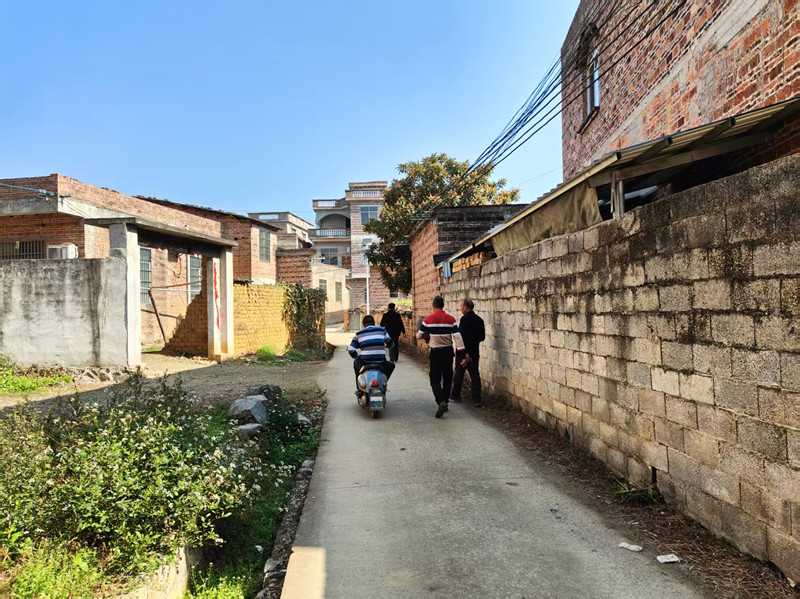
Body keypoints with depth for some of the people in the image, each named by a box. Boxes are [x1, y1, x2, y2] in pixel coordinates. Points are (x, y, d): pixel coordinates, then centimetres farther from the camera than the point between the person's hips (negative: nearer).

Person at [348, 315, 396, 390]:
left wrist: (356, 357, 25)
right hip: (380, 363, 0)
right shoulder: (382, 330, 10)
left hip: (365, 363, 0)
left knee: (356, 363, 36)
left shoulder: (359, 334, 10)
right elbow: (391, 344, 21)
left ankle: (358, 387, 36)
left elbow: (351, 350, 4)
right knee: (391, 366, 33)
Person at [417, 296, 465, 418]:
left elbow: (419, 336, -1)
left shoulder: (428, 319, -6)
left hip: (435, 353, -2)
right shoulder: (451, 319, -3)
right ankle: (444, 402, 23)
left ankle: (441, 402, -21)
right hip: (448, 352, 2)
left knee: (435, 379, 0)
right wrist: (462, 353, -6)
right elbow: (457, 337, -7)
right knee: (447, 378, 16)